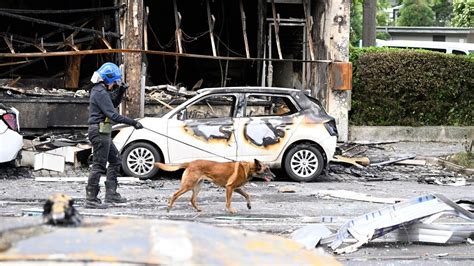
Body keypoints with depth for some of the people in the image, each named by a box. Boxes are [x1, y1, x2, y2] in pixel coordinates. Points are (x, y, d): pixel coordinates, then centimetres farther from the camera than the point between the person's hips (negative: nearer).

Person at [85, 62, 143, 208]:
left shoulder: (100, 91, 15)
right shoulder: (100, 93, -17)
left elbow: (113, 104, 27)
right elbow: (113, 115, -23)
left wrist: (120, 92, 10)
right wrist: (133, 123, -20)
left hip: (103, 133, 11)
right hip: (99, 132, -11)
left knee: (115, 161, 17)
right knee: (99, 165, -8)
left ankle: (111, 194, 18)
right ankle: (91, 200, -7)